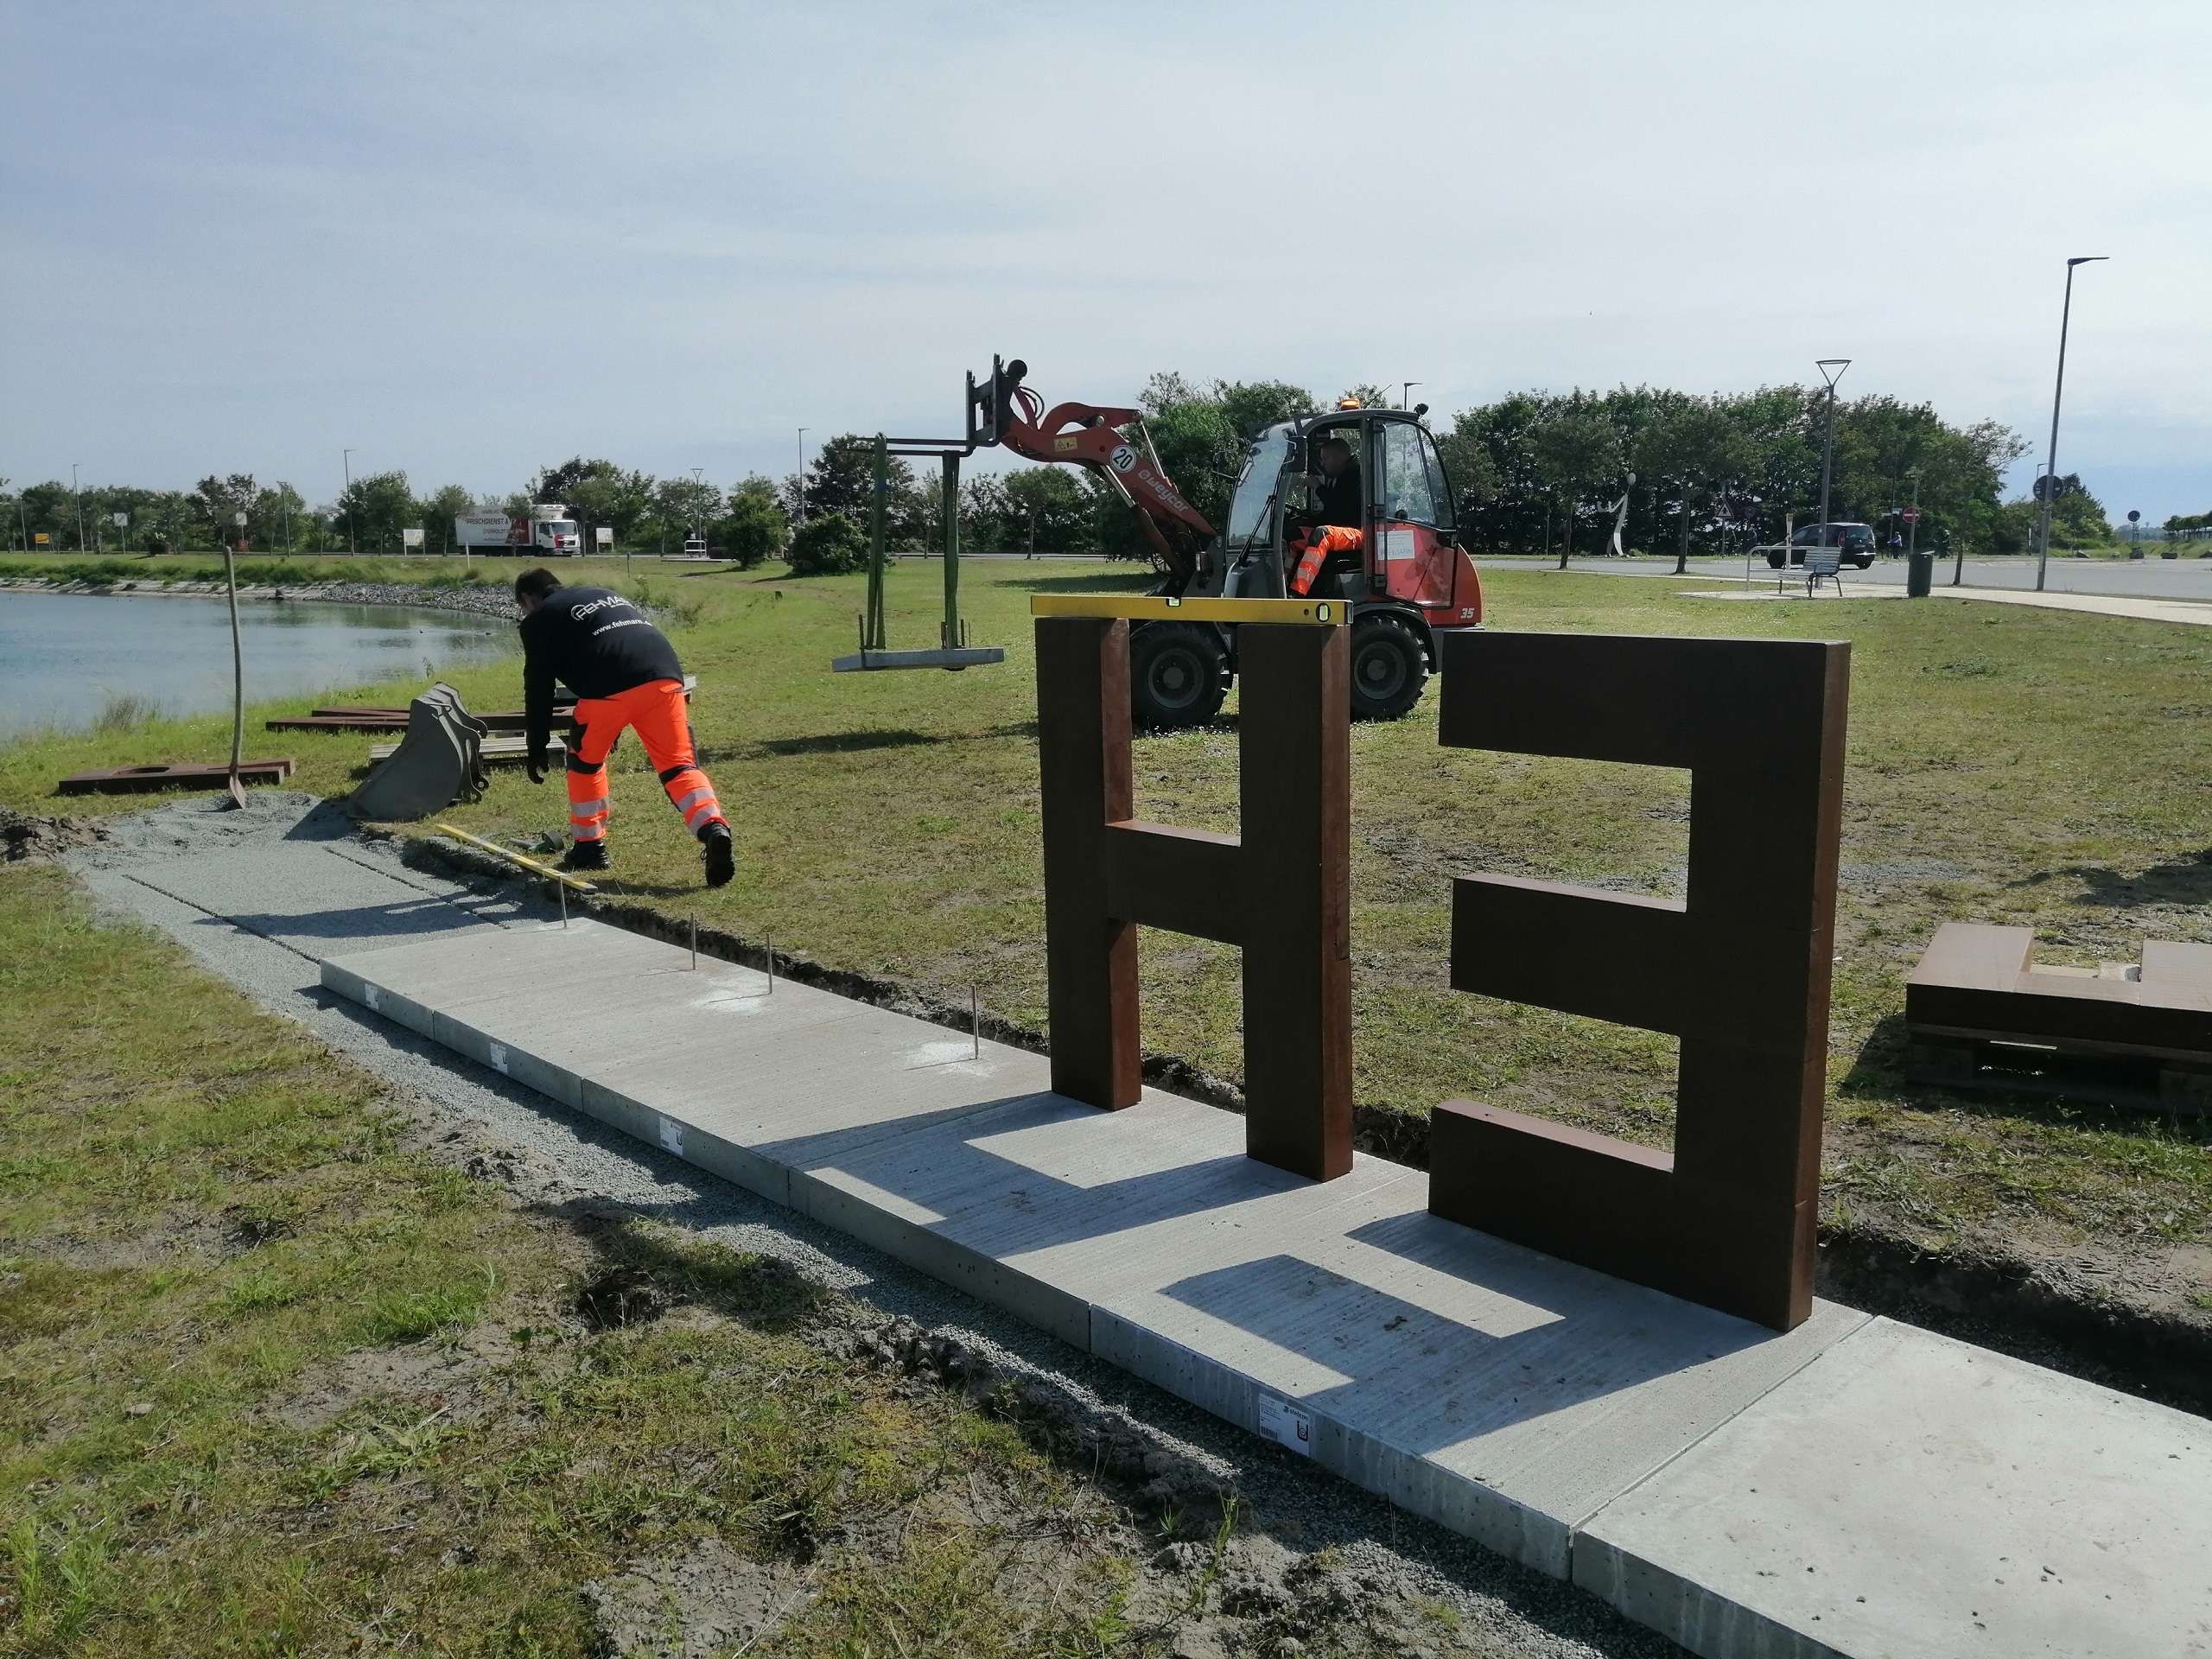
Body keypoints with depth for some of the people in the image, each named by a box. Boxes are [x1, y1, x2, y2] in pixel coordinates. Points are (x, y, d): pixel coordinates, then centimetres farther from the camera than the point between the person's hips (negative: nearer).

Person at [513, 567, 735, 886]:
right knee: (679, 765, 3)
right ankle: (714, 829, -21)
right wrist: (613, 729, 45)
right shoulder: (604, 596, 38)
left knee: (585, 763, 20)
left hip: (609, 687, -4)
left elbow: (538, 687, 14)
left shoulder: (539, 620, 19)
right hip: (665, 676, 5)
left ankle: (590, 847, 27)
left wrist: (537, 748, 21)